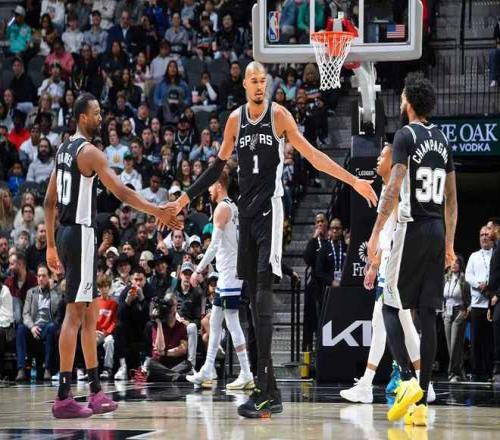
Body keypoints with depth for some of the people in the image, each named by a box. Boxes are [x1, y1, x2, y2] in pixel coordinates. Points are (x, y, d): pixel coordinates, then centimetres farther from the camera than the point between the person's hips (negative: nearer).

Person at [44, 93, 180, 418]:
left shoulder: (64, 150, 16)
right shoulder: (90, 152, -12)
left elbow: (50, 202, 19)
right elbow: (121, 192, -20)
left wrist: (51, 245, 23)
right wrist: (156, 212, -18)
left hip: (66, 234, 10)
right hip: (81, 235, -10)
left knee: (91, 312, 14)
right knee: (75, 313, -10)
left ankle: (96, 391, 17)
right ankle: (64, 398, -12)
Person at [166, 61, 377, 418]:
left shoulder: (279, 115, -3)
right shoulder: (235, 119, 11)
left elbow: (313, 156, -4)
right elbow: (219, 165, 21)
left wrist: (354, 181, -11)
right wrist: (187, 197, 21)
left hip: (270, 208, -6)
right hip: (246, 210, 6)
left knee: (263, 292, -17)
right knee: (254, 297, 7)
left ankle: (262, 390, -24)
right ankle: (271, 392, 13)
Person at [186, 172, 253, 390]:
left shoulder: (222, 208, -12)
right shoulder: (233, 207, 17)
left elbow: (214, 245, -19)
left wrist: (199, 270, -15)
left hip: (229, 274, -10)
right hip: (228, 274, 10)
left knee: (232, 322, -9)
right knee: (215, 321, 14)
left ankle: (246, 375, -10)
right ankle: (207, 371, 18)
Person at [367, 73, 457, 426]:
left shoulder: (406, 135, -7)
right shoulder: (442, 139, 15)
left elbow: (394, 188, -16)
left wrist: (376, 233, -15)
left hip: (412, 228, -6)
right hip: (438, 232, 6)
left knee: (391, 308, 3)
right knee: (428, 317, 4)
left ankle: (408, 380, -15)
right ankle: (421, 403, 2)